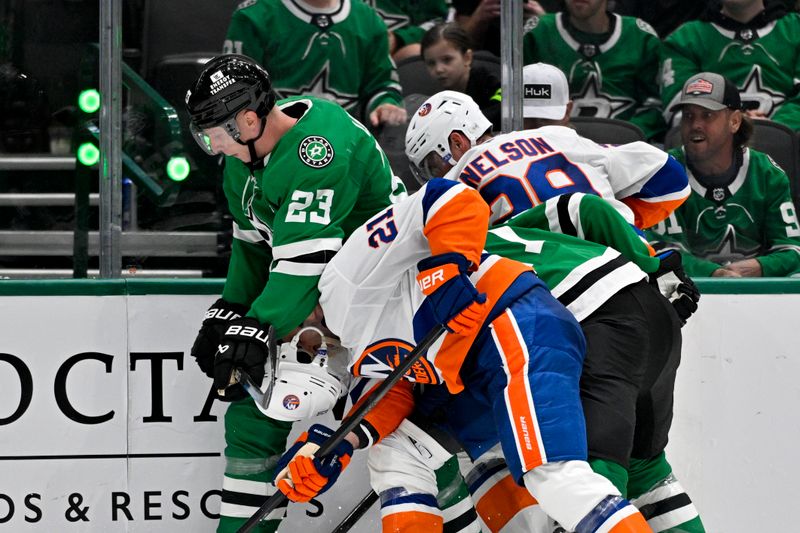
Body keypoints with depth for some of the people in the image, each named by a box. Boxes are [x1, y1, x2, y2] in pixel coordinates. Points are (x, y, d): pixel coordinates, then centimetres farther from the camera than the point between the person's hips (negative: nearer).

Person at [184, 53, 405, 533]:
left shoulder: (321, 144, -29)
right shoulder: (247, 152, 2)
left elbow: (306, 253, -34)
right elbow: (252, 241, 15)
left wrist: (260, 328, -37)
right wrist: (230, 312, 9)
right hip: (306, 290, 9)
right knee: (254, 405, 5)